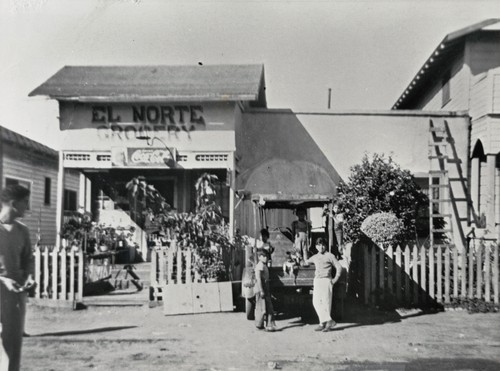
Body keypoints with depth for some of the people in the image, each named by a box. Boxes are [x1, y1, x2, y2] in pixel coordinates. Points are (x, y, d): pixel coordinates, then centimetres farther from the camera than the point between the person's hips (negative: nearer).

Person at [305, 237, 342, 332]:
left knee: (326, 302, -5)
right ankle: (329, 321, -4)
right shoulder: (314, 257, 17)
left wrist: (335, 279, -5)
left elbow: (339, 267, 0)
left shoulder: (330, 256, 1)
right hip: (317, 281, 6)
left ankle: (323, 323, 0)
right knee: (316, 302, -4)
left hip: (326, 281, -5)